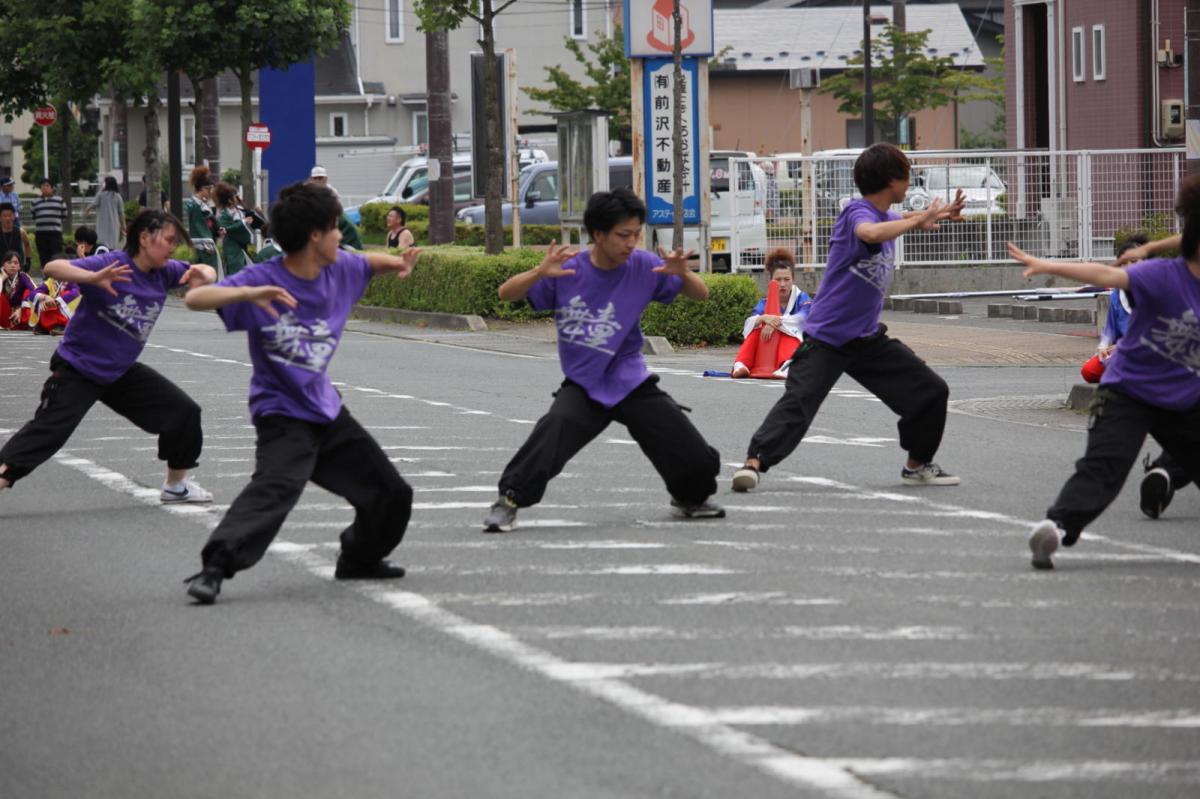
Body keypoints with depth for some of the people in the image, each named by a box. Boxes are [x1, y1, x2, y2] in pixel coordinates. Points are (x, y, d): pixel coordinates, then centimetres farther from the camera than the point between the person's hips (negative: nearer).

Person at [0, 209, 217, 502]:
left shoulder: (165, 272, -4)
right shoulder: (111, 265, -24)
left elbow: (207, 274, 8)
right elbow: (53, 268, -33)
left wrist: (203, 275, -18)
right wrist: (94, 278, -52)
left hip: (121, 370, 7)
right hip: (77, 369, -7)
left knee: (184, 412, 7)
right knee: (48, 432, -20)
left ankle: (175, 484, 26)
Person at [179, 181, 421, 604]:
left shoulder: (339, 269, 1)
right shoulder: (263, 280, -19)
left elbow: (368, 262, 24)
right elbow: (195, 298, -29)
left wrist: (397, 263, 2)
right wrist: (247, 294, -45)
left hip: (326, 410, 7)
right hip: (282, 414, -7)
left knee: (391, 493, 14)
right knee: (275, 487, -32)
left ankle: (359, 559, 38)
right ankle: (214, 568, -37)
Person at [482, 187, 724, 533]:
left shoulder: (643, 265, -8)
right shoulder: (567, 269, -11)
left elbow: (700, 294, -1)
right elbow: (507, 293, -10)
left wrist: (683, 275, -24)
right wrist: (540, 273, -30)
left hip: (631, 383, 2)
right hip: (583, 384, -2)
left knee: (696, 459, -1)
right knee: (551, 435, -31)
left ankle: (689, 499, 31)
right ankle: (508, 502, -18)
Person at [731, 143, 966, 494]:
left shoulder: (885, 215, 10)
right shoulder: (858, 212, -15)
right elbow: (871, 232, -41)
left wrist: (936, 213, 23)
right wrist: (918, 219, -30)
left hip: (867, 337, 8)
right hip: (826, 337, -8)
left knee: (932, 391, 7)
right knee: (798, 402, -22)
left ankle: (918, 465, 21)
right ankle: (754, 462, -24)